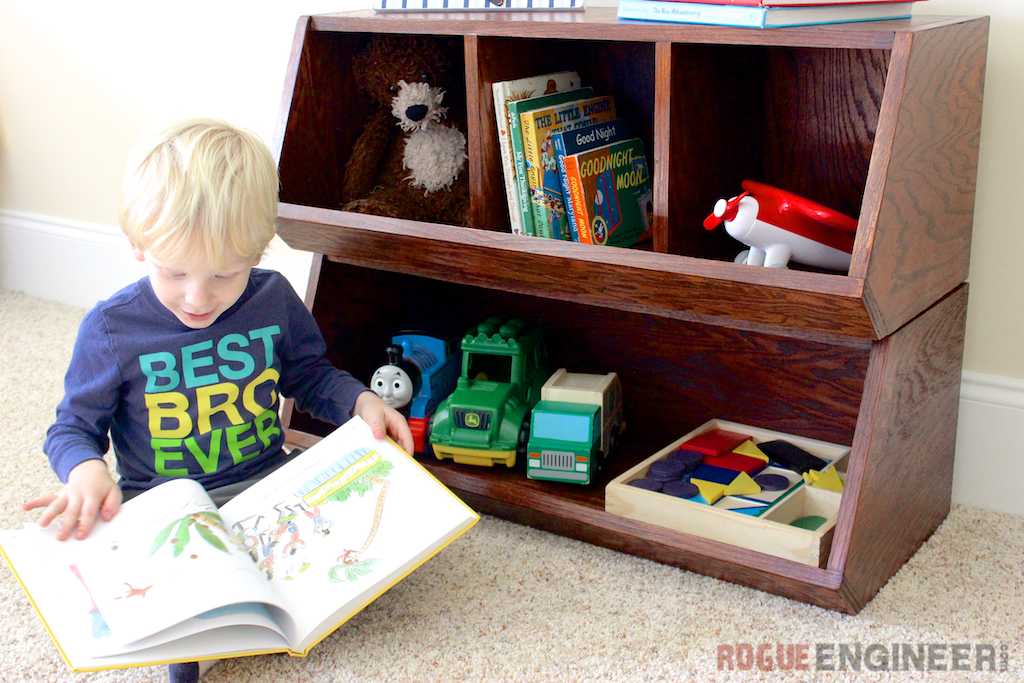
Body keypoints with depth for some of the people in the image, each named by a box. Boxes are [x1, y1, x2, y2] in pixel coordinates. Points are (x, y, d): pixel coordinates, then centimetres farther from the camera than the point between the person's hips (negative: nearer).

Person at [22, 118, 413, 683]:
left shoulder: (274, 300, -3)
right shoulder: (110, 329, -9)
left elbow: (310, 377, 14)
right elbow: (73, 427, 2)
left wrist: (359, 400, -6)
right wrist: (86, 468, -21)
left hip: (268, 485, 3)